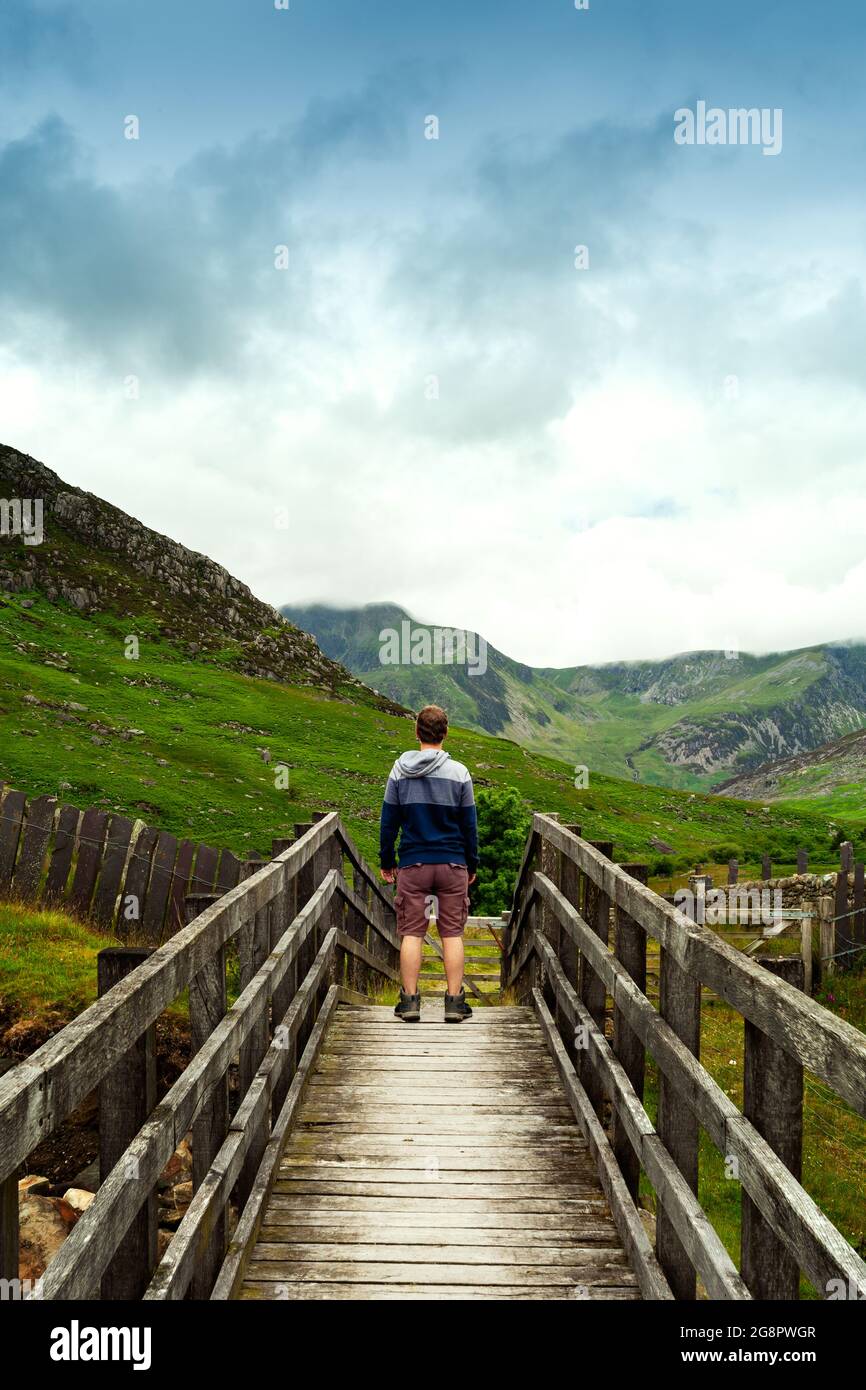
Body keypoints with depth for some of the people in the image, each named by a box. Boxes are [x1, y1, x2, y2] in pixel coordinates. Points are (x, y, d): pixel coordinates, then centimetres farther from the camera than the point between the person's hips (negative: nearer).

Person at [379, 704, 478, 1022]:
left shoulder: (399, 771, 0)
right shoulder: (459, 773, -2)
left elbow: (388, 821, 4)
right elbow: (469, 825, 3)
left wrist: (386, 861, 14)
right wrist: (472, 865, 13)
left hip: (413, 864, 0)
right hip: (452, 864, 0)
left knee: (411, 933, 5)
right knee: (452, 933, 5)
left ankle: (410, 1001, 5)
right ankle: (455, 1002, 5)